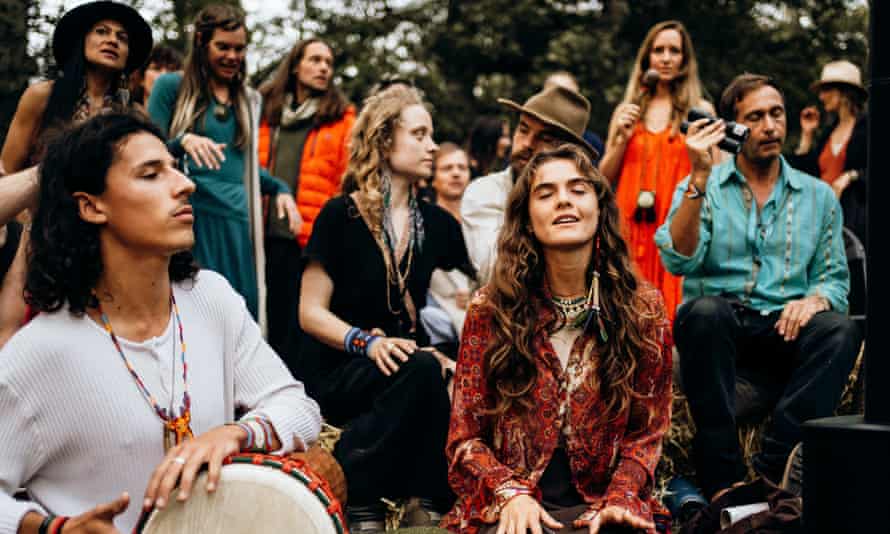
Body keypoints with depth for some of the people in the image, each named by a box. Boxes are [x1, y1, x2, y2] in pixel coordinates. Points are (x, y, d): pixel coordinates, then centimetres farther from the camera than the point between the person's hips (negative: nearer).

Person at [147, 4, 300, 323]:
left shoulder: (249, 100, 18)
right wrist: (183, 141, -20)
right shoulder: (171, 86, 4)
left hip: (236, 222, 5)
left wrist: (280, 189, 10)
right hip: (187, 218, -4)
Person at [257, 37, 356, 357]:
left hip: (312, 238, -3)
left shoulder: (341, 118, 4)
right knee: (269, 316, 9)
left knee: (297, 320, 0)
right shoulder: (269, 110, 15)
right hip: (268, 233, 3)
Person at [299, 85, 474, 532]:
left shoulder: (437, 224, 9)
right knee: (420, 370, -34)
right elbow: (311, 313, -6)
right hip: (338, 372, -4)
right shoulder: (340, 216, -4)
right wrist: (367, 343, -22)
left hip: (404, 364, 4)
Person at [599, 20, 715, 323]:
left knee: (672, 306, -8)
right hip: (630, 227, 2)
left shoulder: (700, 110, 7)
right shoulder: (628, 110, 14)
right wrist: (622, 138, 2)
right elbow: (605, 178, 15)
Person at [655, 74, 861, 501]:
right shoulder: (701, 188, 8)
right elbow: (679, 261, -9)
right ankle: (722, 481, -33)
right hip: (717, 331, -2)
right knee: (705, 310, -36)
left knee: (840, 330, -29)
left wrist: (816, 299, -12)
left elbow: (835, 277, 12)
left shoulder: (818, 197, 16)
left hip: (785, 332, 2)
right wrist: (699, 178, -16)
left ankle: (768, 470, -34)